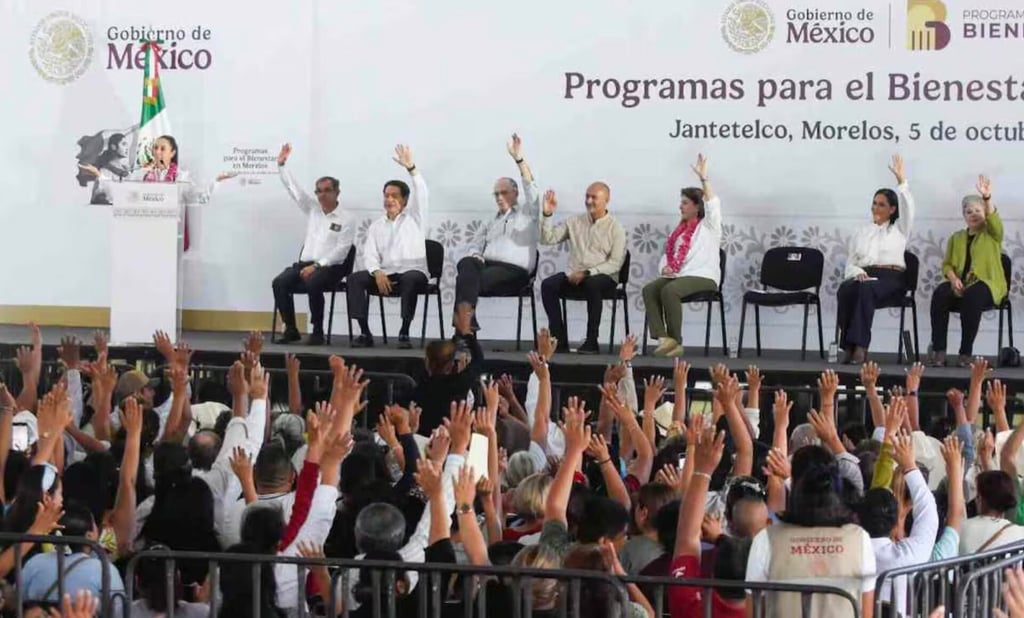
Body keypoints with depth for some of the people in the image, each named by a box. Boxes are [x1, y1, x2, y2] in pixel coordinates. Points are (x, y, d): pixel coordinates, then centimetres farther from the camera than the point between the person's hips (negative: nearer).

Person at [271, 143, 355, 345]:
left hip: (330, 267, -5)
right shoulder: (313, 209, 15)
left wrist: (317, 266, -20)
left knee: (312, 283, -37)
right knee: (280, 282, -21)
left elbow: (341, 250, -11)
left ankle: (317, 331, -25)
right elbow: (293, 189, 14)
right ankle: (290, 329, -17)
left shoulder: (345, 220, -2)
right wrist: (281, 164, 4)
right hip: (306, 263, 5)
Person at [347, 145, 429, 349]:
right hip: (385, 275, 3)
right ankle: (364, 332, -25)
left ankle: (404, 332, -35)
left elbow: (421, 194, -7)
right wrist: (377, 273, -14)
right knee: (355, 278, -22)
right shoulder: (376, 227, 19)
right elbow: (369, 255, 7)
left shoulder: (414, 218, 11)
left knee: (411, 279, -39)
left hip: (412, 272, -3)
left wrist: (410, 168, -20)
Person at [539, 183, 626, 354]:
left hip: (603, 276, -4)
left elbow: (615, 263, -7)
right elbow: (547, 239, 9)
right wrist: (547, 215, -5)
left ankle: (591, 341, -31)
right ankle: (559, 340, -23)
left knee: (592, 284, -38)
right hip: (574, 275, 4)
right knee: (548, 285, -24)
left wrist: (587, 273, -17)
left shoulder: (615, 228, 2)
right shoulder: (575, 222, 14)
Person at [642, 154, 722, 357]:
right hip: (676, 275, 7)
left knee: (669, 291, -34)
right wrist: (665, 267, 3)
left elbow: (712, 204, -13)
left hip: (702, 277, -7)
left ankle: (676, 341, -27)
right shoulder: (681, 229, 25)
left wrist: (703, 178, -19)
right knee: (649, 289, -21)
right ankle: (663, 338, -32)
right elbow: (668, 253, 26)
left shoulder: (708, 226, 5)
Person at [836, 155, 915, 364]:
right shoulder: (862, 233, 25)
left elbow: (909, 209, -5)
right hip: (864, 275, 3)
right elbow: (850, 263, 18)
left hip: (891, 278, -3)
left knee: (866, 289, -39)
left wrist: (901, 181, -12)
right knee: (846, 289, -35)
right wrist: (858, 273, -6)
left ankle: (859, 346, -46)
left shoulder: (899, 229, 16)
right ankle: (850, 346, -40)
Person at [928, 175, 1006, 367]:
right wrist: (953, 278, -9)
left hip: (986, 284, -4)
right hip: (960, 285, 4)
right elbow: (947, 264, 15)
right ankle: (938, 350, -33)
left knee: (972, 296, -39)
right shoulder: (956, 238, 23)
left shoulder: (992, 234, 10)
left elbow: (995, 222, -14)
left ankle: (966, 352, -33)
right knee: (939, 294, -30)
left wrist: (987, 198, -32)